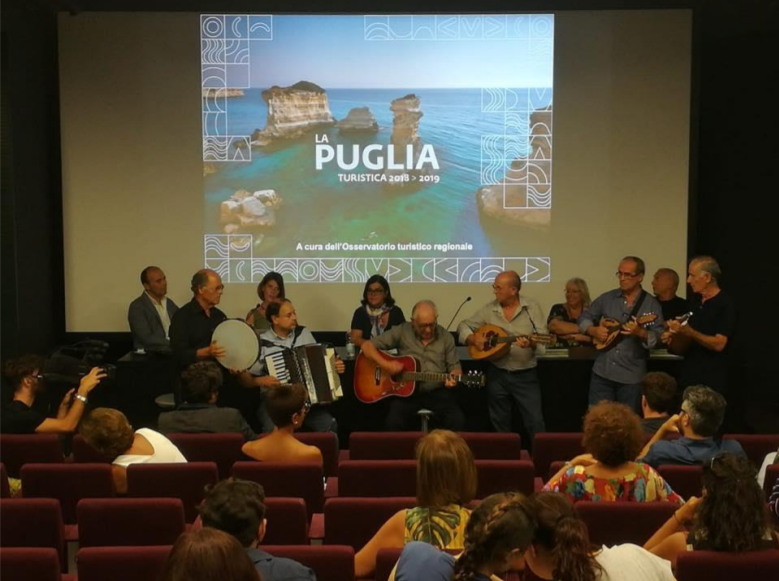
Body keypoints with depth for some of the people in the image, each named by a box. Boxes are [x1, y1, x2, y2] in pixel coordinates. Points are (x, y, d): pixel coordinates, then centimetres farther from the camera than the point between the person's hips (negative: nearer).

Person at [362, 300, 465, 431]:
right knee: (393, 423, -28)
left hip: (437, 392, 1)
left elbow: (454, 366, 10)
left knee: (457, 421, -24)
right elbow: (367, 346, -3)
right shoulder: (402, 332, -3)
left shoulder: (445, 337, 3)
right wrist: (385, 364, -19)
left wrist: (453, 378, -14)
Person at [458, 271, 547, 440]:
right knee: (500, 424, 13)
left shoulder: (532, 307, -5)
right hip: (497, 375, 3)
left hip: (525, 375, -3)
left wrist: (531, 344, -33)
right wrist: (473, 339, -10)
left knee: (535, 422, -6)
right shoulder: (489, 309, 1)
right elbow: (464, 326, 10)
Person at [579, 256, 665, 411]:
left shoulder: (651, 305, -3)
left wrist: (640, 332, -28)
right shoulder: (607, 298, 7)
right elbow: (584, 318, 13)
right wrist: (593, 331, -7)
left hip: (632, 377, -2)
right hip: (601, 372, 2)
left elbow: (658, 338, -10)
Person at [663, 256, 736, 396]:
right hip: (688, 375, 6)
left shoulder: (725, 304, -11)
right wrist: (674, 337, 1)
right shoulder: (695, 301, 11)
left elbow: (719, 344, -19)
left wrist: (687, 331, -27)